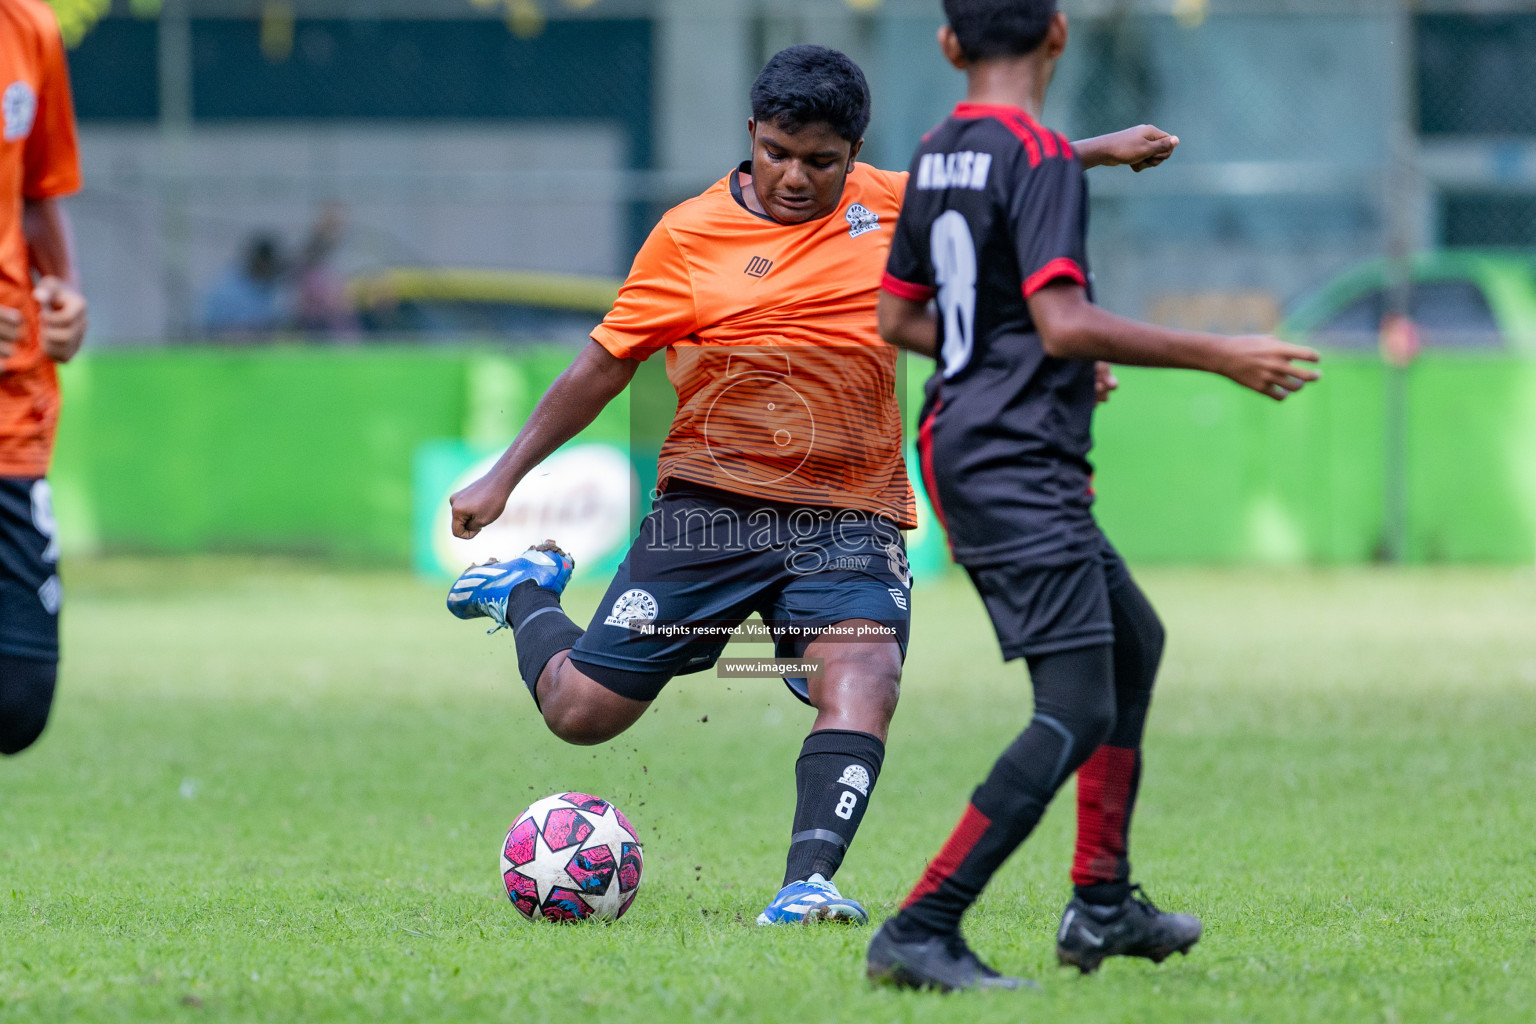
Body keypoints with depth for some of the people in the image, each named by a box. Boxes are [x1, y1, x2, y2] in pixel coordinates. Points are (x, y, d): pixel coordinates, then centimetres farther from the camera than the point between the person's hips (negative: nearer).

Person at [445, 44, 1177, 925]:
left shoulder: (883, 204, 7)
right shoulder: (690, 236, -2)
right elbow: (604, 367, 5)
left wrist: (1100, 151, 29)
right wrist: (504, 478, 5)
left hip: (849, 520, 2)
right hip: (710, 512, -1)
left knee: (863, 683, -27)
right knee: (582, 711, 0)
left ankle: (807, 886, -34)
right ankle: (529, 593, 32)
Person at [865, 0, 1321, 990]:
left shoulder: (939, 155, 12)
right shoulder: (1041, 157, -15)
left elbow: (901, 319, 19)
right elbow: (1062, 320, -24)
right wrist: (1217, 355, -20)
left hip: (965, 452, 10)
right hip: (1017, 460, -10)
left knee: (1133, 640, 24)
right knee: (1079, 712, -12)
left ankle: (1103, 905, 25)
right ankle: (922, 932, -20)